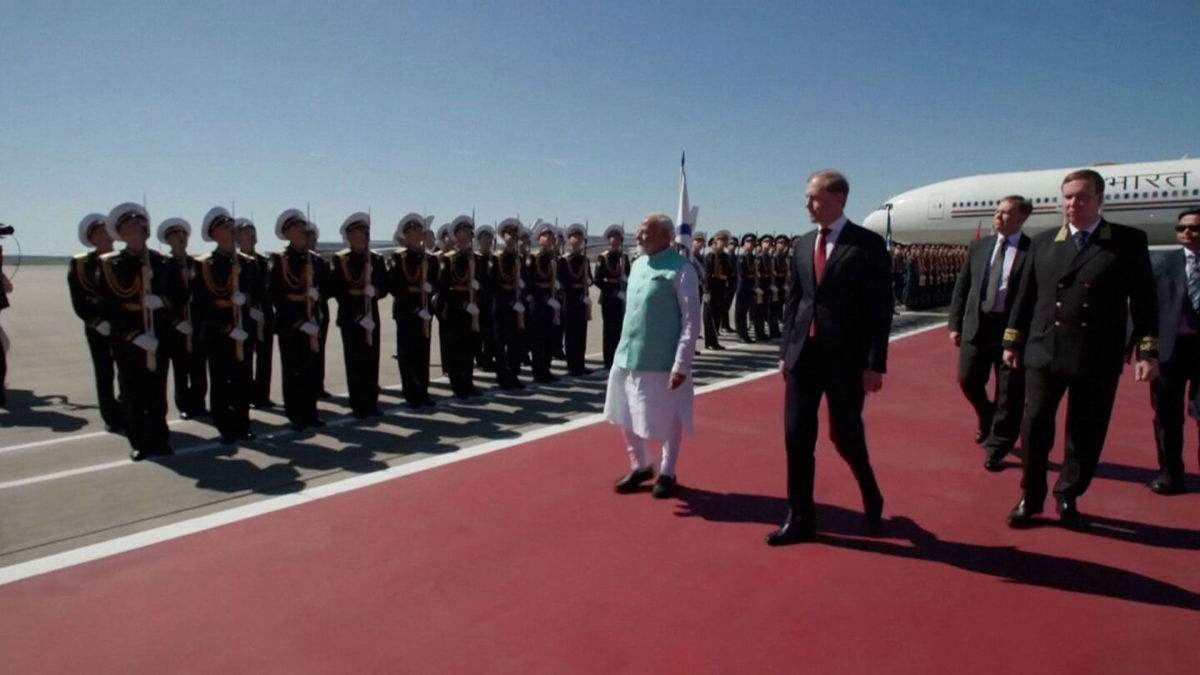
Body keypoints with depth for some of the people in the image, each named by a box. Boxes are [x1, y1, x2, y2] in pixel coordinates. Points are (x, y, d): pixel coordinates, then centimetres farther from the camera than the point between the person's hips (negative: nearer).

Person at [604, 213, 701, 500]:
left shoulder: (681, 269, -13)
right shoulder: (637, 265, 9)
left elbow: (691, 320, -15)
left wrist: (681, 364, -19)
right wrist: (625, 347, 15)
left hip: (662, 362, -7)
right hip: (628, 357, 7)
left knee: (668, 420, 8)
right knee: (627, 417, 16)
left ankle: (667, 473, 28)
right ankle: (640, 466, 36)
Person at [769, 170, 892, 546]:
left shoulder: (868, 244, -6)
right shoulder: (803, 244, 10)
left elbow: (880, 308, -8)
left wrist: (874, 364, -12)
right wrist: (786, 350, 9)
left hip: (845, 359, -5)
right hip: (804, 355, 5)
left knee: (845, 436, 6)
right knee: (797, 437, 4)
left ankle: (871, 496, 36)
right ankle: (800, 519, 15)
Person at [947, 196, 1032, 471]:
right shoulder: (979, 246, 9)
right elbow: (962, 287, 10)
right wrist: (955, 324, 4)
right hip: (977, 324, 4)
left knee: (1009, 393, 3)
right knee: (968, 380, 6)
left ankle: (996, 449, 16)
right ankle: (987, 416, 38)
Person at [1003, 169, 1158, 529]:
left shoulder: (1129, 242, 3)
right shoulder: (1043, 242, 8)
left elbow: (1143, 298, 0)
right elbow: (1026, 294, 10)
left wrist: (1147, 351, -5)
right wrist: (1012, 341, 10)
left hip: (1098, 359, -1)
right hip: (1044, 352, 1)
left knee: (1086, 435, 8)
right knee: (1035, 428, 3)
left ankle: (1068, 497, 26)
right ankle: (1030, 497, 18)